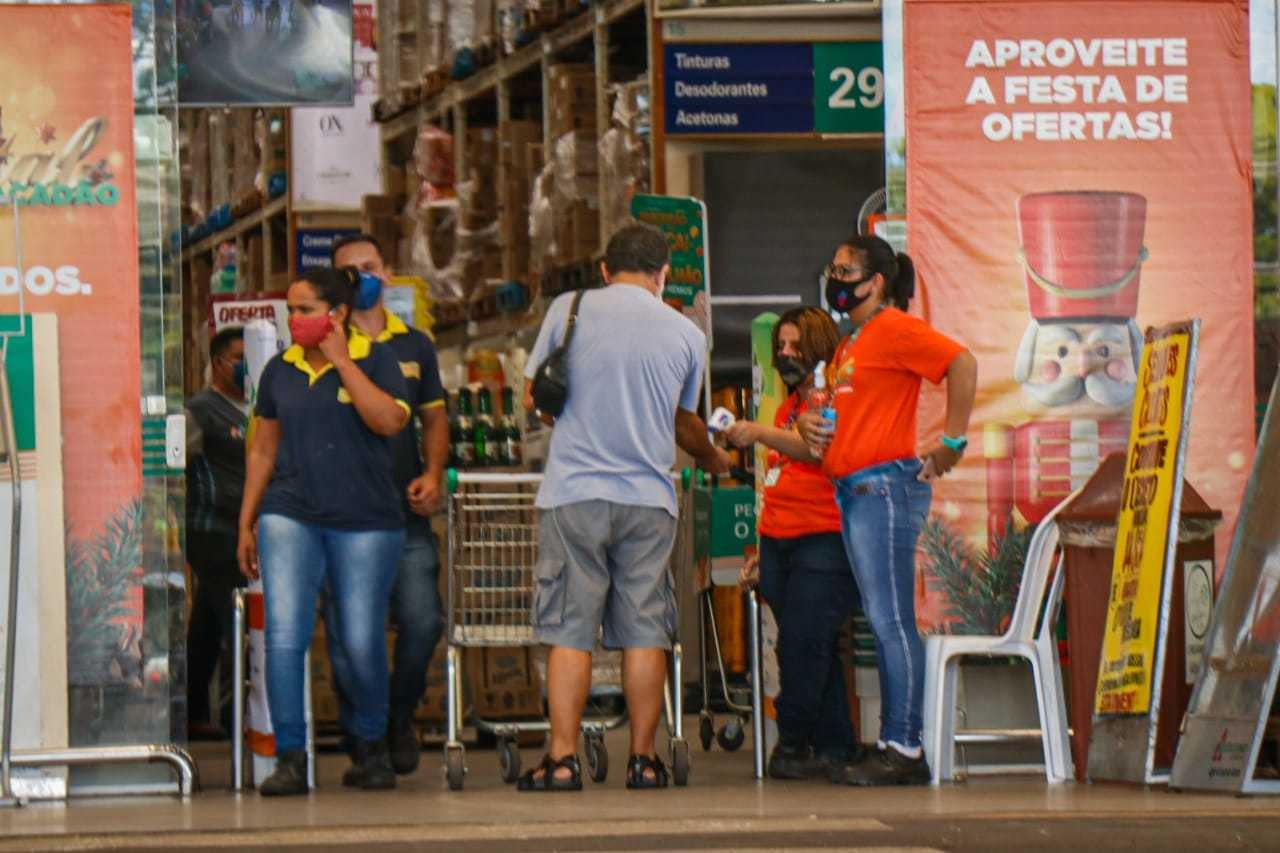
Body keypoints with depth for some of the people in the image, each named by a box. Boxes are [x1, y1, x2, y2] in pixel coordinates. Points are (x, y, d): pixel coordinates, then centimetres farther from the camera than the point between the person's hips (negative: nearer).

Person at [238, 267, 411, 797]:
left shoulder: (374, 360, 1)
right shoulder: (280, 370, 12)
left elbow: (389, 420, -16)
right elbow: (263, 451, 18)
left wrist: (341, 360, -13)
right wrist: (246, 524, 16)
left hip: (365, 521, -2)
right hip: (290, 515, 2)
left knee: (362, 643, 0)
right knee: (284, 637, -12)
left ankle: (370, 749, 22)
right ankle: (290, 758, -7)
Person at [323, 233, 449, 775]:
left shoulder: (414, 346, 14)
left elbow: (435, 419, 19)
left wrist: (433, 475, 2)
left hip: (405, 512, 2)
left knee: (423, 621, -7)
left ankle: (400, 718, 18)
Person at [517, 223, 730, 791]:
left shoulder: (569, 311, 2)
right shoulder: (686, 334, 7)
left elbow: (532, 397, 10)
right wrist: (715, 459, 43)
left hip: (574, 492, -1)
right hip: (649, 498, 1)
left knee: (570, 632, 0)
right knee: (645, 632, 6)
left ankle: (562, 759, -3)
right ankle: (643, 758, 7)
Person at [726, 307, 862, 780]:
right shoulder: (788, 406, 22)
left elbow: (815, 450, -22)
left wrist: (759, 434, -34)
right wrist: (762, 548, 22)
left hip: (824, 541, -8)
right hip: (780, 543, 8)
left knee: (802, 642, -14)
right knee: (812, 650, 6)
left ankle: (793, 742, -6)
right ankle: (833, 746, 8)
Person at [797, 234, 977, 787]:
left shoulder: (894, 329, -8)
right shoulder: (850, 343, 22)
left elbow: (961, 364, -20)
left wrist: (951, 443, -19)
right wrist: (807, 423, 10)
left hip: (886, 487, -10)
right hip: (853, 492, 10)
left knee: (891, 621, -10)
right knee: (882, 623, 9)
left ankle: (903, 751, -10)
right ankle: (893, 747, 11)